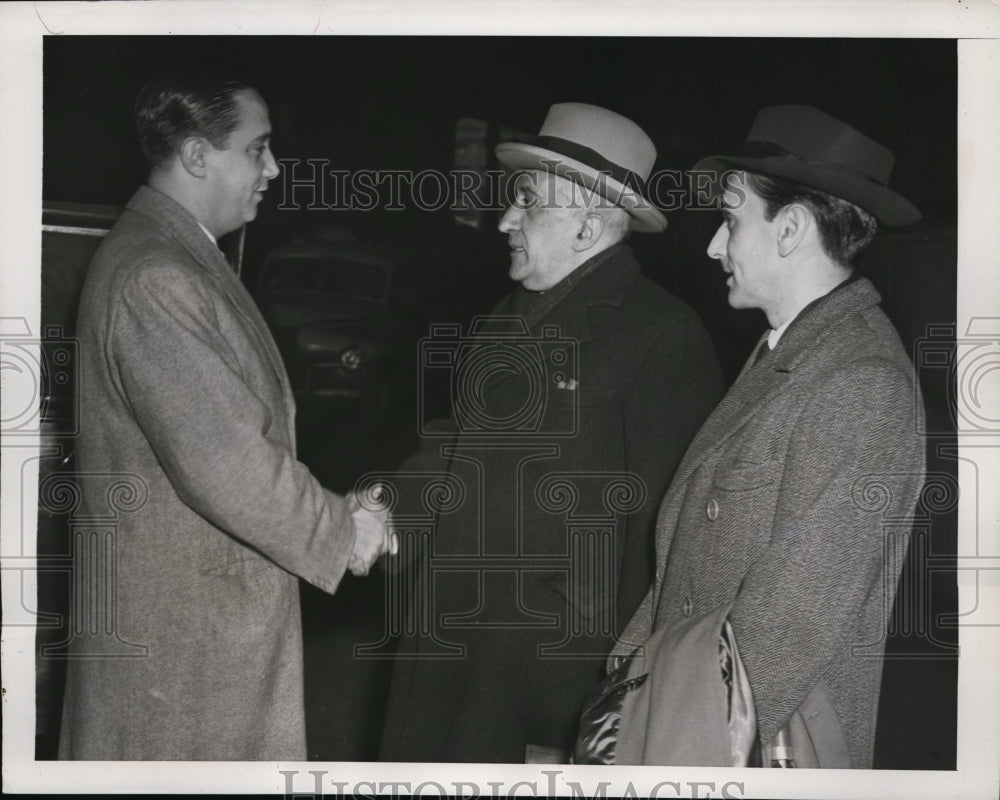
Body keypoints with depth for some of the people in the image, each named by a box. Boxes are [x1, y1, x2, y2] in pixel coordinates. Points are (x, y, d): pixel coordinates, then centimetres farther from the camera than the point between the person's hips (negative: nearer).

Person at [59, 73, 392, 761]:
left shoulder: (184, 258, 13)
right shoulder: (152, 279, -22)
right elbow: (220, 460, -26)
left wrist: (337, 512, 7)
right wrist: (341, 531, -14)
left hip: (218, 597, 10)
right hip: (177, 622, -10)